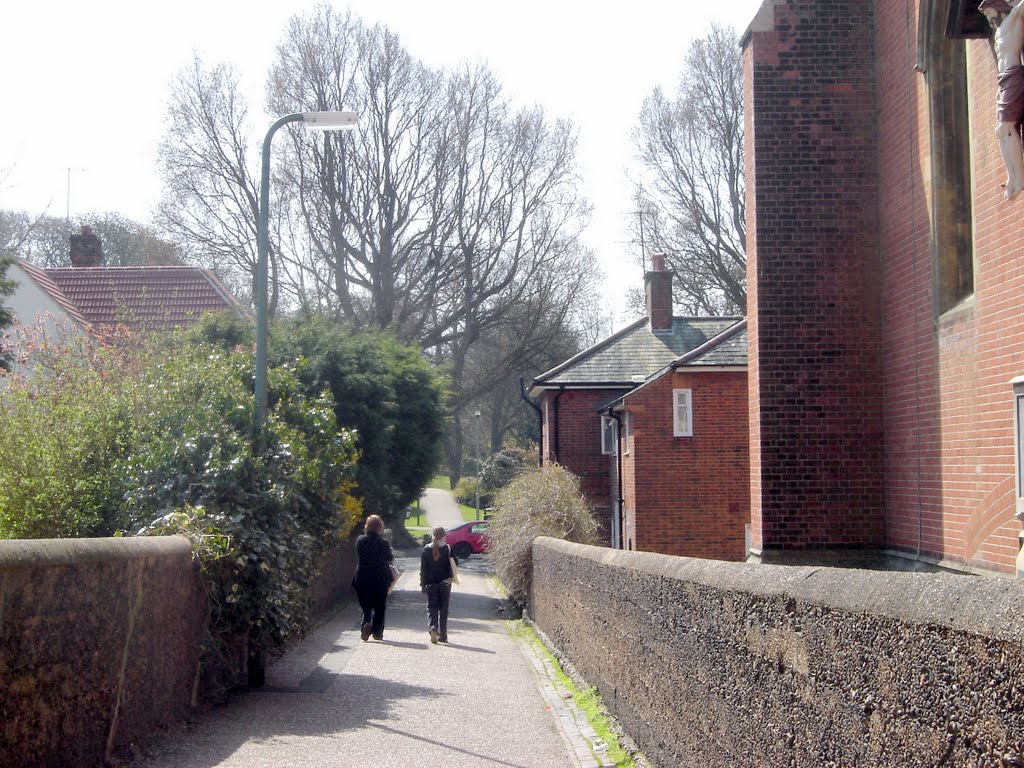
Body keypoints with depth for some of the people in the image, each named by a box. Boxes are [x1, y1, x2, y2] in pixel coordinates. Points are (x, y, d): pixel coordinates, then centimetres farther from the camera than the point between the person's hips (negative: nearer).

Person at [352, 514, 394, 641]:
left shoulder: (360, 541, -5)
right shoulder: (383, 542, -11)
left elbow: (358, 558, 9)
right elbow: (390, 559, 2)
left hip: (362, 579, 1)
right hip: (380, 579, -1)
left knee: (366, 606, 13)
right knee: (379, 607, 11)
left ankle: (366, 623, -13)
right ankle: (377, 632, 11)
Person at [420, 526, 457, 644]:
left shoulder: (426, 549, -1)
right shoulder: (449, 549, -8)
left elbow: (423, 568, 0)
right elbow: (455, 563, -2)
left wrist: (423, 584, 6)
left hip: (430, 584, 1)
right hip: (445, 583, -1)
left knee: (431, 608, 5)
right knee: (443, 609, 9)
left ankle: (432, 629, -20)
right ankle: (442, 635, 12)